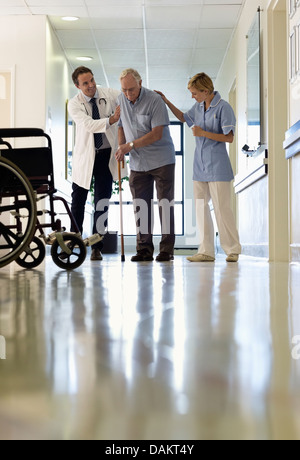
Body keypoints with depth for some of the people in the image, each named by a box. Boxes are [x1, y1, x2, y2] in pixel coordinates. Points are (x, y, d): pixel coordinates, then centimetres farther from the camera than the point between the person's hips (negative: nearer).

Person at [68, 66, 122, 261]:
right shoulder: (74, 104, -9)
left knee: (102, 201, 0)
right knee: (78, 200, 9)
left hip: (107, 154, 1)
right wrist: (111, 120, -37)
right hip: (85, 156, 0)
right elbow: (88, 124, -24)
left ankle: (97, 247, 8)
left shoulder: (110, 94, -3)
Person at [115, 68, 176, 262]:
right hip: (137, 163, 5)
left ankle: (167, 249, 2)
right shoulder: (122, 100, 5)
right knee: (141, 206, 4)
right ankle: (144, 249, 9)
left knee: (165, 204, -2)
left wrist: (131, 145, -19)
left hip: (161, 160, -5)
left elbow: (157, 134, -17)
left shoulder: (155, 100, -13)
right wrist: (121, 148, 3)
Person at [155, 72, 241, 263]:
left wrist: (203, 133, -16)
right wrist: (166, 102, 24)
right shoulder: (198, 107, 12)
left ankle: (233, 250, 4)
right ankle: (206, 251, 8)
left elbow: (229, 137, -13)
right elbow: (184, 117, 33)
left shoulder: (223, 107, -9)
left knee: (222, 208, -6)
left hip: (217, 166, -7)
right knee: (201, 207, 4)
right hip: (200, 166, 7)